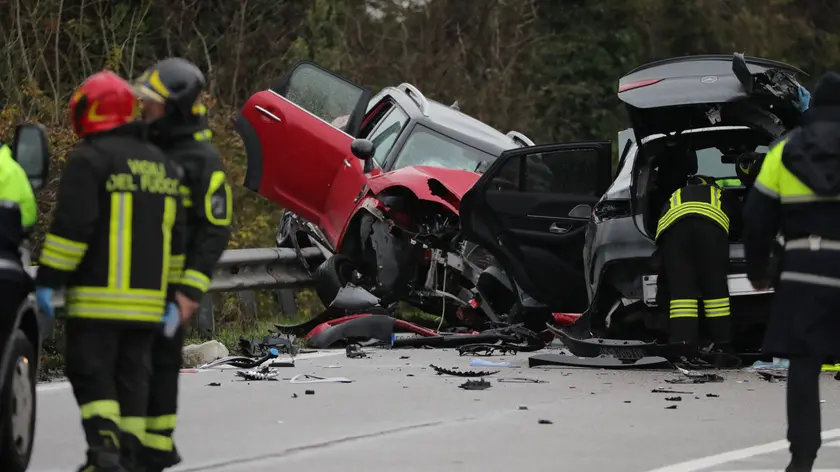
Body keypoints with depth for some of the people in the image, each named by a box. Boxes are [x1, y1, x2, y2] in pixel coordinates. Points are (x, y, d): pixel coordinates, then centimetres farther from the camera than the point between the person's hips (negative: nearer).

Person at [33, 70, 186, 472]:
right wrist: (171, 293, 22)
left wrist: (48, 278, -11)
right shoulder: (161, 165, 17)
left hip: (97, 296, -7)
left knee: (90, 371, -4)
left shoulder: (90, 159, -8)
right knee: (132, 376, 10)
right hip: (147, 298, 7)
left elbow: (71, 225, -15)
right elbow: (175, 238, 19)